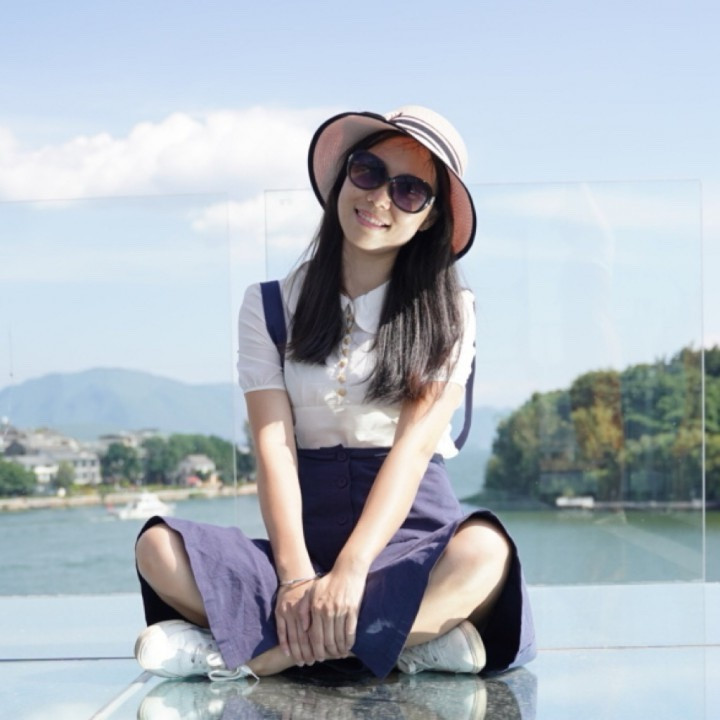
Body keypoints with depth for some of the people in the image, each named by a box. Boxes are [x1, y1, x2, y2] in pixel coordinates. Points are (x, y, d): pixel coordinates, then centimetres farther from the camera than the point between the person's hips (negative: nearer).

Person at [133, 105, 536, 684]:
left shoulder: (448, 313, 4)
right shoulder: (272, 305, 7)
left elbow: (415, 444, -10)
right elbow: (274, 447, -4)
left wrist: (350, 571, -24)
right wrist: (295, 577, -20)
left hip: (411, 535, -1)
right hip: (310, 532, 1)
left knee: (484, 553, -36)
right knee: (159, 549, -25)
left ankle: (241, 654, -30)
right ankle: (414, 636, -28)